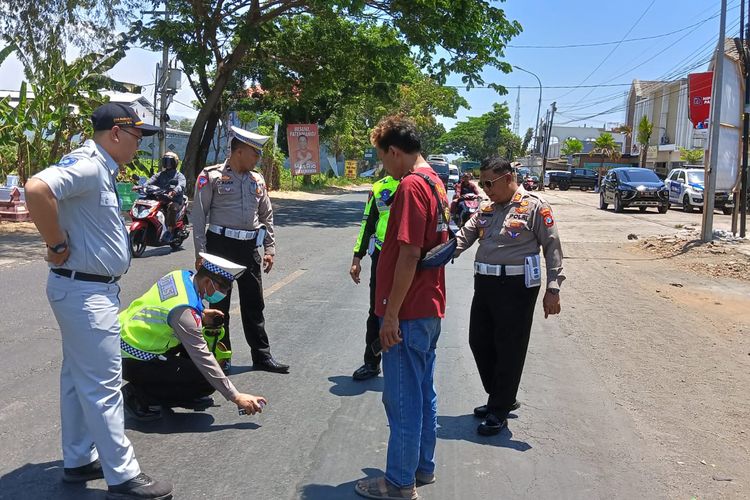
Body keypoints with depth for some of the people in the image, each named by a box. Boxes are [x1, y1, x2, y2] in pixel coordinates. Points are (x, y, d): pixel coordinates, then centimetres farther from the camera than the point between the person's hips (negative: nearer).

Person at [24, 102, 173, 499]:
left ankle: (78, 461, 31)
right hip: (85, 292, -10)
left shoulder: (102, 169, 12)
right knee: (103, 386, -3)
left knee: (79, 379, 18)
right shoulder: (86, 165, -19)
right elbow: (36, 189, -35)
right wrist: (57, 245, -25)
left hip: (94, 290, 10)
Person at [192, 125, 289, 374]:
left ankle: (262, 355, 18)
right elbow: (199, 215, -5)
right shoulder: (211, 177, -4)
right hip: (221, 245, -5)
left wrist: (269, 249, 12)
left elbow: (267, 216, 18)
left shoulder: (257, 180, 12)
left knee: (254, 304, 10)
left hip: (250, 248, 5)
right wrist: (200, 253, -10)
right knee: (219, 304, 5)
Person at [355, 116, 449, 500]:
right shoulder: (435, 183, 12)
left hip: (408, 314, -10)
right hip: (430, 309, 10)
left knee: (403, 400, 1)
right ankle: (423, 467, 31)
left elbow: (409, 254, -23)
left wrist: (391, 314, -19)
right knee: (423, 393, 18)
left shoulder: (411, 186, -18)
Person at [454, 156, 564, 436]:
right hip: (485, 284, 8)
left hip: (516, 286, -7)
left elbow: (552, 248, -7)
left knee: (509, 349, 1)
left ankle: (499, 411, 14)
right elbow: (464, 237, 7)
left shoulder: (534, 207, -5)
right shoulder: (487, 211, 14)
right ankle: (502, 398, 31)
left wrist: (552, 289, -12)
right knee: (479, 342, 13)